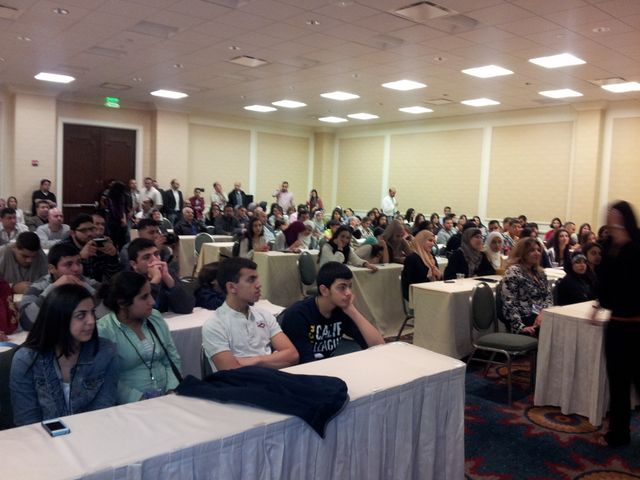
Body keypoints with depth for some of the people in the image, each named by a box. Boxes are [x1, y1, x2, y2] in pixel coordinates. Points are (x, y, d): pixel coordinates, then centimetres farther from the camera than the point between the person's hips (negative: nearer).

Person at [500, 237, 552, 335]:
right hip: (524, 318, -7)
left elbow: (548, 296, 13)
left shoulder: (540, 272, 19)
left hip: (541, 316, 7)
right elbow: (509, 304, -12)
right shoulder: (513, 272, -5)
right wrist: (521, 327, -20)